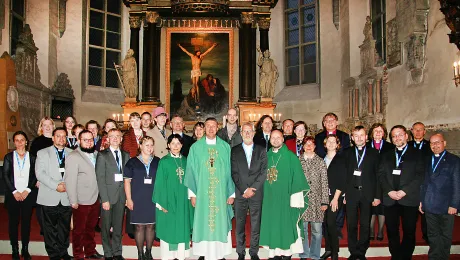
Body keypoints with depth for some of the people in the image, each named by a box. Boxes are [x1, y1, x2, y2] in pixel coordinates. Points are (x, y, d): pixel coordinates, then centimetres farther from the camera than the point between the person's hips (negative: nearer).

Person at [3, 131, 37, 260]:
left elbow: (35, 176, 3)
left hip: (28, 194, 0)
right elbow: (5, 175, 0)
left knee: (26, 222, 4)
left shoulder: (32, 157, 5)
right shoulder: (9, 157, 5)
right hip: (13, 195, 0)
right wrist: (14, 192, -8)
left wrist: (27, 190, -9)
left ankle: (25, 249, 13)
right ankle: (15, 250, 12)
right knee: (13, 222, 4)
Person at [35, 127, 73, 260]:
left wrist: (67, 184, -10)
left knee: (65, 227, 8)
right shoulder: (43, 153, 5)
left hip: (67, 197, 2)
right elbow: (40, 173, -5)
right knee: (51, 228, 3)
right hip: (50, 197, -2)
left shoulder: (71, 153, 11)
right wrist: (56, 185, -13)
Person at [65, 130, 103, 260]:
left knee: (90, 228, 19)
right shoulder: (73, 157, -12)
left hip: (95, 199, 5)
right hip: (81, 202, -5)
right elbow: (70, 180, -15)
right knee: (79, 230, 9)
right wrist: (73, 201, -16)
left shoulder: (96, 154, 7)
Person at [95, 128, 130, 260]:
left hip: (121, 195, 3)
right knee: (106, 227, 5)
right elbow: (100, 178, -7)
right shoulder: (102, 155, -2)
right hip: (108, 195, -3)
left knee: (118, 226, 11)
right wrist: (104, 199, -13)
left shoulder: (126, 155, 10)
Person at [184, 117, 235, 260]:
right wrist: (192, 193, -2)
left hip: (221, 193, 1)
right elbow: (191, 171, 3)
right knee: (203, 223, 3)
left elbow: (230, 171, 5)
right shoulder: (196, 147, 2)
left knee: (220, 222, 4)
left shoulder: (225, 147, 4)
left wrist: (231, 193, 2)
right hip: (202, 193, 0)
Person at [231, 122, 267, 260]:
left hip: (256, 193, 1)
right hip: (240, 193, 0)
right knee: (240, 224, 4)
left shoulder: (261, 151, 7)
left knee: (256, 225, 5)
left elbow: (263, 173, 1)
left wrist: (253, 189, -9)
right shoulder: (234, 151, 5)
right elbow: (234, 173, -1)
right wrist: (244, 190, -9)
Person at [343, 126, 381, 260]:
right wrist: (343, 193, -2)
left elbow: (378, 176, 3)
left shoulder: (374, 153, 5)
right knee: (351, 225, 4)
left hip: (367, 194, 0)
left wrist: (377, 196, -2)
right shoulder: (347, 153, 8)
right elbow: (343, 174, 4)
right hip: (351, 193, 1)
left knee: (365, 225, 5)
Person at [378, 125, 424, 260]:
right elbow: (381, 174, 8)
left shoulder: (416, 154, 6)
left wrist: (404, 191, -13)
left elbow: (420, 175, -4)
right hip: (390, 199, 3)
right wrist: (389, 191, -8)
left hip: (409, 199, -3)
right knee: (392, 231, 6)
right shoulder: (386, 155, 17)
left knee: (409, 232, 2)